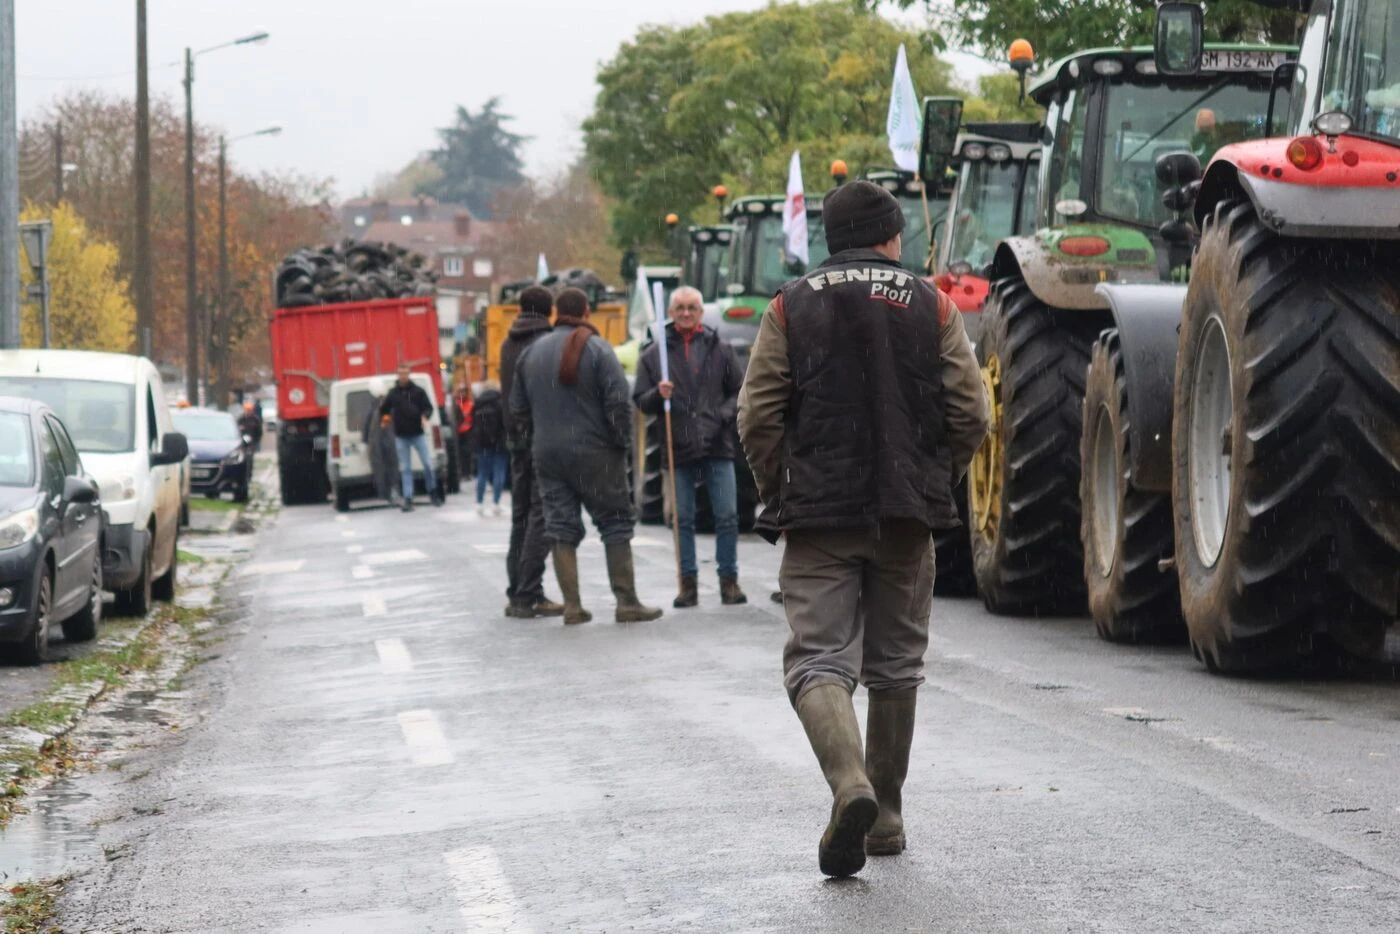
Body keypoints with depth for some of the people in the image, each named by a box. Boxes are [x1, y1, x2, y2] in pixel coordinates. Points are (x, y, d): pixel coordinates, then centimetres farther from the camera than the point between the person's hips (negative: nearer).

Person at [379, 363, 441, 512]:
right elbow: (383, 410, 16)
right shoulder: (393, 393, 6)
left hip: (418, 434, -1)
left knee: (427, 464, -3)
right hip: (401, 436, 1)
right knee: (405, 468, 3)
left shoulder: (418, 391, 1)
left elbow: (429, 407, -1)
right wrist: (382, 404, -2)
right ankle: (408, 499, 4)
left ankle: (433, 492, 16)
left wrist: (425, 416, -17)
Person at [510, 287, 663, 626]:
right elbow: (618, 402, -15)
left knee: (561, 528, 6)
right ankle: (627, 602, 0)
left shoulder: (532, 352, 8)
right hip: (594, 453, -4)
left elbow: (518, 408, 12)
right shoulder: (597, 349, -9)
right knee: (616, 524, 3)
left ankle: (572, 605, 2)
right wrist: (622, 442, -4)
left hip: (547, 455, 4)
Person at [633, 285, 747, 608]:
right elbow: (640, 401, 7)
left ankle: (729, 580, 10)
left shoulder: (719, 349, 7)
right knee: (683, 519, 5)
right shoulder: (655, 354, 6)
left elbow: (740, 391, 11)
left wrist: (724, 415, -6)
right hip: (678, 449, 0)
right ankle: (688, 583, 11)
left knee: (727, 517, 0)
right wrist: (658, 395, -14)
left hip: (717, 448, 0)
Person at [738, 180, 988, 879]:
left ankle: (850, 786, -29)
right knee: (895, 665, 14)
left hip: (818, 513, -2)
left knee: (817, 659, -4)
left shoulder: (791, 309, 2)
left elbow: (757, 418, -4)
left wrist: (777, 491, 10)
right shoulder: (931, 307, 4)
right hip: (908, 516, 2)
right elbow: (970, 414, -1)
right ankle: (885, 817, 19)